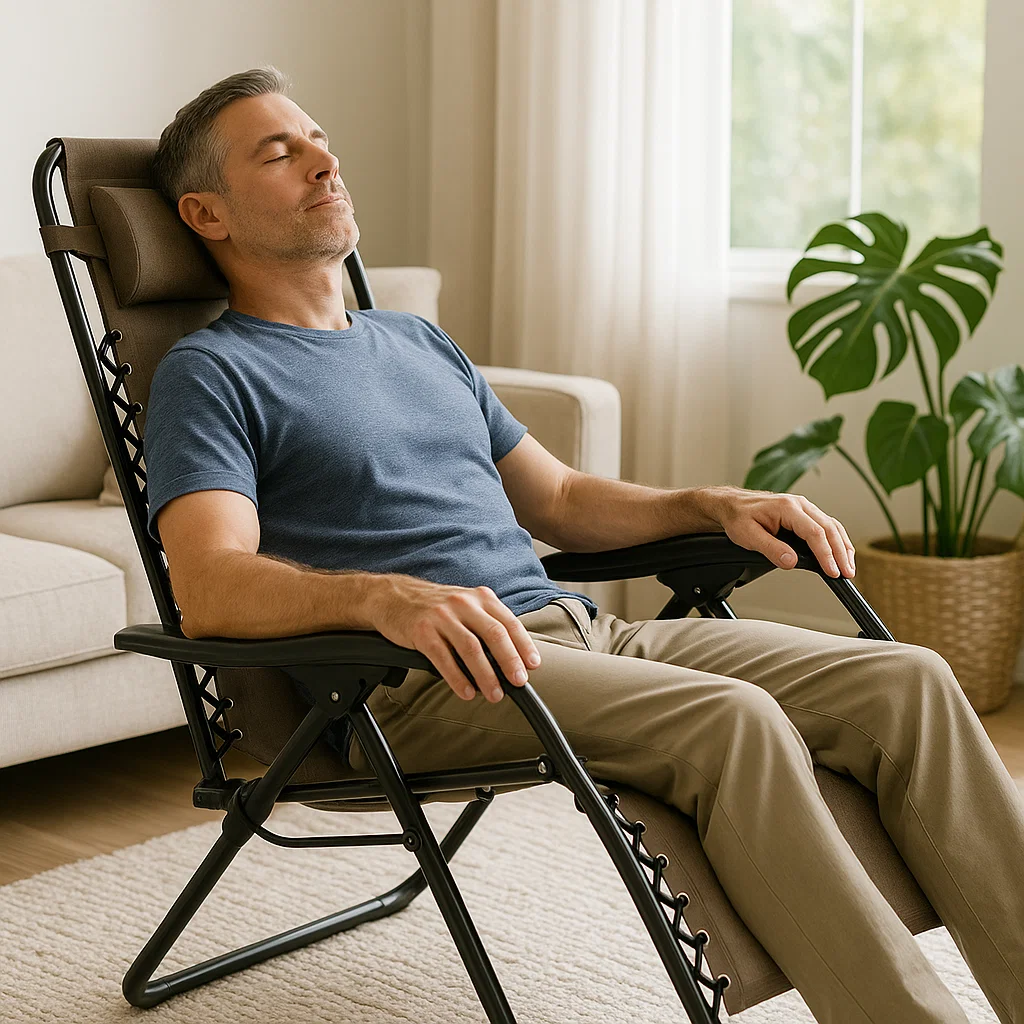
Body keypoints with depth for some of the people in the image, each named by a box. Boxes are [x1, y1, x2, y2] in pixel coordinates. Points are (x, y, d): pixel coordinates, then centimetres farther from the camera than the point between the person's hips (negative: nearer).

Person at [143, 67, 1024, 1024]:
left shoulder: (419, 341, 27)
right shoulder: (210, 373, 4)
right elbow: (209, 587, -13)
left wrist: (714, 504, 14)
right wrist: (384, 596, -32)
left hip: (579, 625, 7)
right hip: (421, 683, -7)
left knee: (907, 682, -12)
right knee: (730, 719, -33)